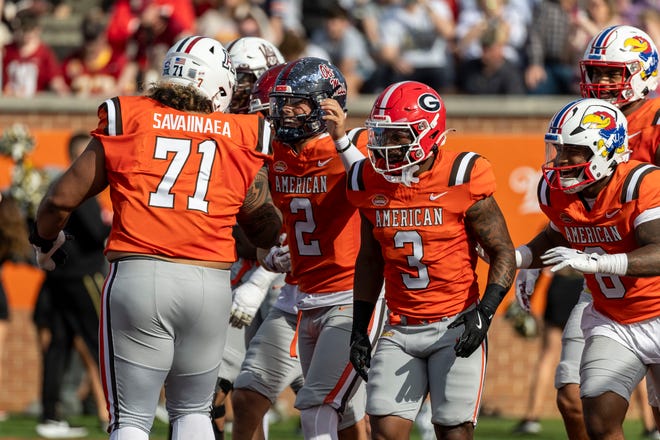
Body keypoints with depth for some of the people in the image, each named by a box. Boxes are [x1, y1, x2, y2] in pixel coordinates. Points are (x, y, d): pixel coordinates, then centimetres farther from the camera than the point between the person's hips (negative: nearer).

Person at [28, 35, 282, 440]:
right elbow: (267, 230, 21)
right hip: (211, 284, 2)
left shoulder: (127, 120, 7)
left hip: (139, 274, -2)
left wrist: (46, 240, 30)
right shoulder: (243, 137, 11)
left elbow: (63, 198, 9)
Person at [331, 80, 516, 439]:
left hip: (455, 327, -4)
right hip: (400, 328, 4)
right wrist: (359, 329, 14)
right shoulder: (370, 183, 3)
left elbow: (503, 252, -6)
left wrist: (485, 311, -20)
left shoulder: (460, 179, -12)